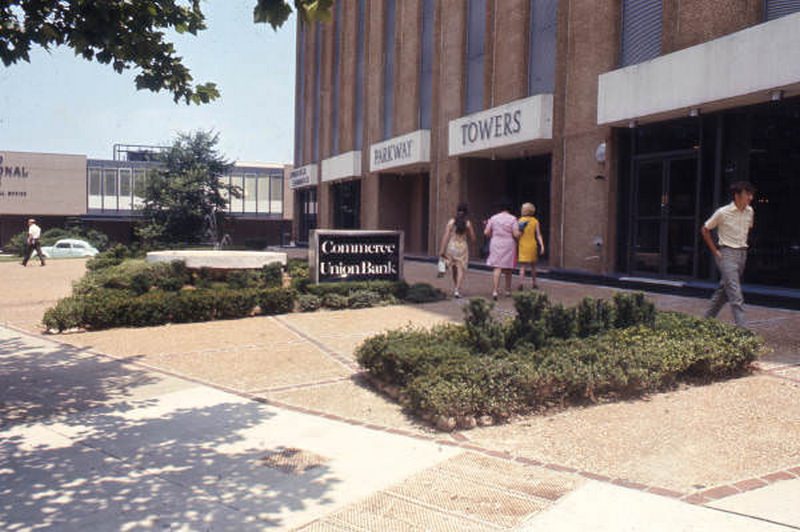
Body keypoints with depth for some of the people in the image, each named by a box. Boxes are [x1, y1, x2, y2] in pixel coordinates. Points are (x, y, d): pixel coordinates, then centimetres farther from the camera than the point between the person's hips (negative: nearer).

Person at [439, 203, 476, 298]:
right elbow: (473, 239, 1)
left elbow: (446, 236, -7)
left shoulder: (451, 221, -3)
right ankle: (457, 290, -14)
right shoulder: (468, 223, -4)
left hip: (451, 247, 2)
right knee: (461, 270, 0)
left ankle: (455, 289, 27)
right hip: (463, 247, -2)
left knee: (454, 270, 18)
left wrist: (442, 250, -6)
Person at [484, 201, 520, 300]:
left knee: (497, 269, -4)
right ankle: (508, 290, 28)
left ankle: (495, 291, -20)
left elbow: (486, 232, 1)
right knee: (508, 269, 14)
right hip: (508, 245, -1)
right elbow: (516, 234, -13)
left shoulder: (493, 218, 2)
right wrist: (519, 233, 9)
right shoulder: (513, 219, -5)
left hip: (496, 245, 1)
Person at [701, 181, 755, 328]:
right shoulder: (723, 212, -12)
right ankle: (741, 327, -14)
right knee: (735, 295, -13)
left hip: (742, 253, 7)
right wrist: (715, 251, -5)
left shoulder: (749, 211, 5)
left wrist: (743, 244, 14)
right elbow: (705, 230, -3)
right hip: (727, 254, -7)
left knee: (724, 290, 14)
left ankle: (708, 318, 28)